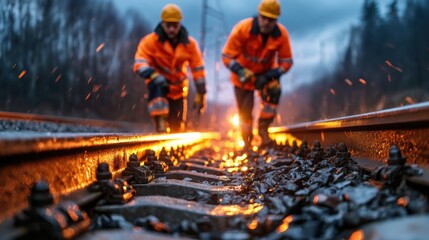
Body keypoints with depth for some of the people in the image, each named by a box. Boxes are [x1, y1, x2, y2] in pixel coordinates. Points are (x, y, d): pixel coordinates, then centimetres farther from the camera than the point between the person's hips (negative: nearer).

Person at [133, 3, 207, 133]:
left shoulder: (189, 43, -7)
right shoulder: (151, 41, -16)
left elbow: (198, 68, -1)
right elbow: (139, 63, -25)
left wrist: (201, 94, -1)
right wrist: (154, 76, -44)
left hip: (178, 88, 3)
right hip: (159, 83, -3)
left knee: (177, 127, 4)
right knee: (158, 88, -41)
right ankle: (161, 125, -45)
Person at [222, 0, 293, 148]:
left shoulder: (281, 34, -22)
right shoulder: (242, 29, -28)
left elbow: (286, 62, -16)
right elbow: (227, 56, -24)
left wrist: (268, 77, -29)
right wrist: (241, 71, -41)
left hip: (266, 72, 1)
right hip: (244, 73, -1)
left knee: (274, 91, -28)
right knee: (245, 112, 1)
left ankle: (263, 128, -9)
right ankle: (247, 143, 24)